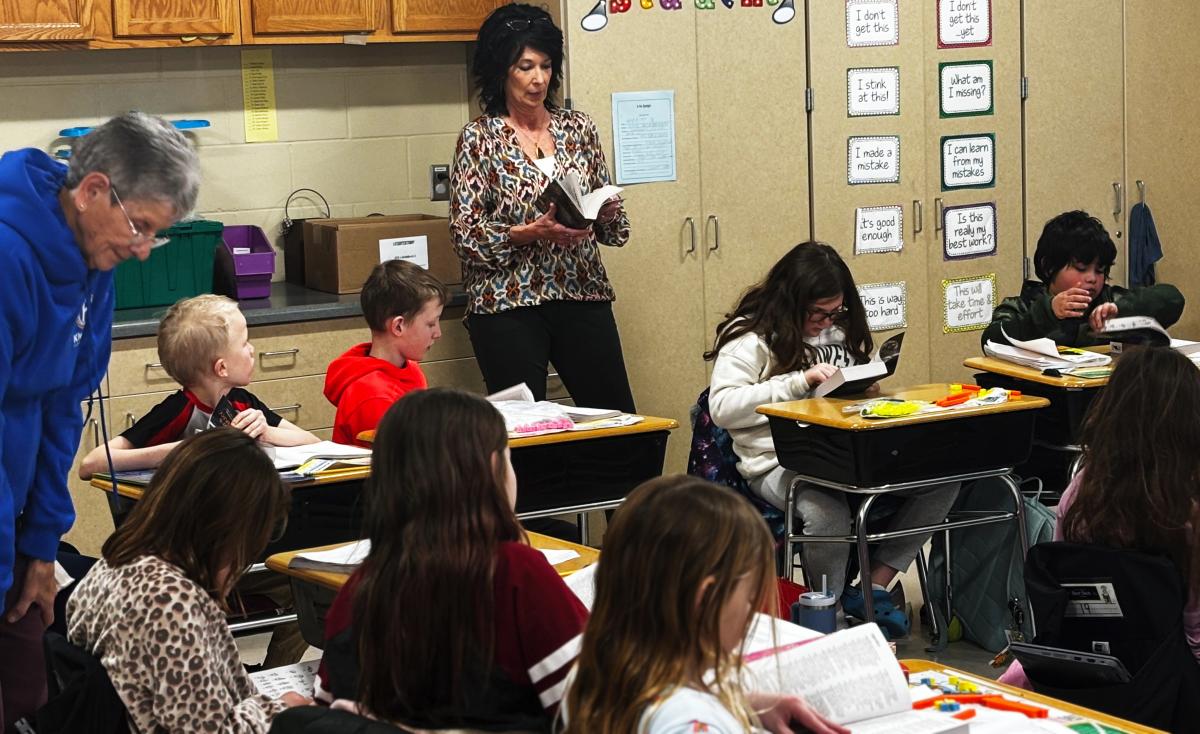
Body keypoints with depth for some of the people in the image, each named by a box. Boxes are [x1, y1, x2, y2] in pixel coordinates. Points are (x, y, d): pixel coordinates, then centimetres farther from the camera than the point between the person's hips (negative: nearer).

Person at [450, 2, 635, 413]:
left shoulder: (578, 129, 9)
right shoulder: (479, 139, -2)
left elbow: (611, 225, 14)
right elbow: (465, 234, -7)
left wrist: (607, 213, -9)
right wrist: (531, 233, -20)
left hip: (583, 296, 4)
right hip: (507, 304, -3)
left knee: (619, 420, 3)